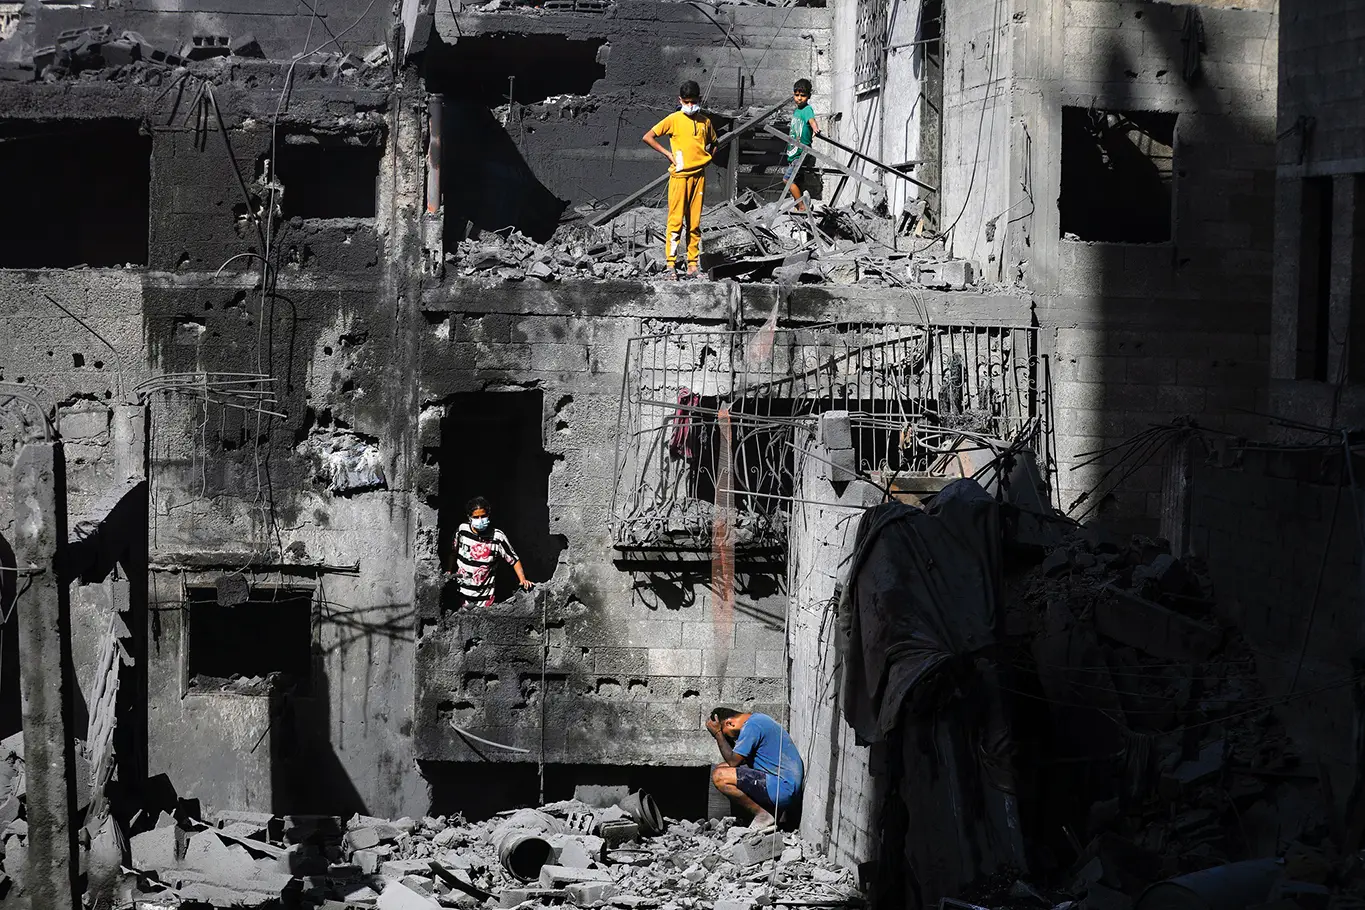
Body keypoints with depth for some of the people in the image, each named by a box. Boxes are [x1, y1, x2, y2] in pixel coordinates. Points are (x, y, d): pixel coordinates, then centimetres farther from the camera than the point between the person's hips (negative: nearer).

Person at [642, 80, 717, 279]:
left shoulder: (705, 121, 10)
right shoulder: (674, 119, -3)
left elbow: (713, 143, 26)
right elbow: (647, 137, -4)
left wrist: (707, 157, 8)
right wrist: (668, 154, -7)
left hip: (699, 175, 4)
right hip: (679, 175, -4)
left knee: (695, 223, 6)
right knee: (676, 221, -6)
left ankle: (694, 265, 10)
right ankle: (671, 266, -6)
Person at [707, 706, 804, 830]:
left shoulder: (751, 727, -14)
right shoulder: (758, 718, 17)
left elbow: (733, 761, -12)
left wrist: (717, 733, -3)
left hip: (781, 789, -10)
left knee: (718, 776, -16)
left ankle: (762, 815, -7)